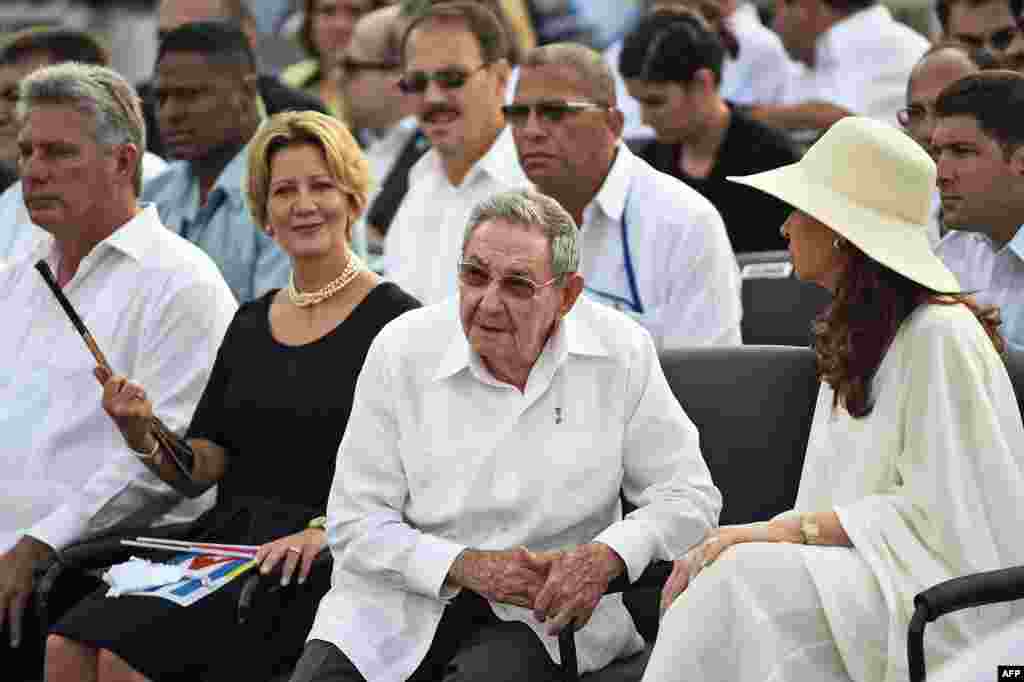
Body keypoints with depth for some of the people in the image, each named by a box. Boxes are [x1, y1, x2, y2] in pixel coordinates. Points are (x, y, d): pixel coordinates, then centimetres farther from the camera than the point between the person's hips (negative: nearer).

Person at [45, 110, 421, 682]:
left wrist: (325, 529, -24)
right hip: (225, 541, 6)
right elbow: (199, 469, 14)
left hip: (318, 565, -6)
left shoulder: (393, 319, -2)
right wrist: (143, 436, -6)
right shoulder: (251, 324, 18)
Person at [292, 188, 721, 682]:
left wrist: (606, 558, -18)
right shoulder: (401, 351, -3)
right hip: (402, 601, 1)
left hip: (546, 606, -1)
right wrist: (466, 566, -17)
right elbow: (356, 524, -2)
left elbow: (688, 498, 2)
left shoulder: (621, 355, -3)